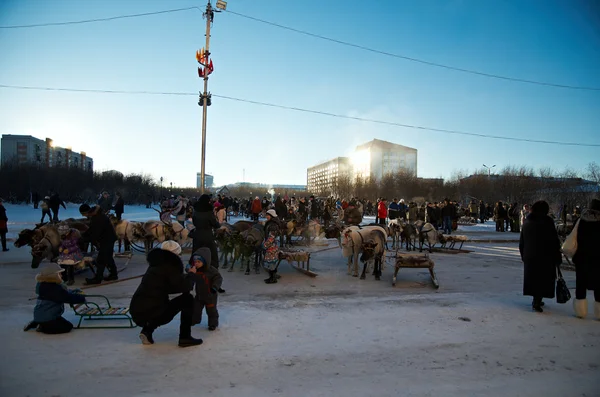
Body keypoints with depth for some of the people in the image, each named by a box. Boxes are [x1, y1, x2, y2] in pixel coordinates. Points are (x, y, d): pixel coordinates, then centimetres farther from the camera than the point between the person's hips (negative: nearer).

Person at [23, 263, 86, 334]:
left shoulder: (43, 285, 9)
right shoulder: (55, 289, -24)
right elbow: (69, 298, -23)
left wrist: (73, 292, 5)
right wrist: (82, 298, -10)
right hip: (46, 317, -10)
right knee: (68, 326, -8)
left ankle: (36, 323, 18)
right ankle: (43, 327, -8)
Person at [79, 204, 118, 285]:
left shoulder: (98, 218, -29)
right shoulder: (94, 215, 3)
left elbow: (95, 233, -26)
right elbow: (91, 229, 13)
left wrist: (84, 238, -16)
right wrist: (82, 235, 4)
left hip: (107, 239, -10)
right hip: (108, 238, 10)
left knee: (101, 259, -4)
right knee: (108, 257, 18)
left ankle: (97, 279, 4)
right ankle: (113, 274, 28)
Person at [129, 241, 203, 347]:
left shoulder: (156, 264, 18)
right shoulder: (169, 265, -7)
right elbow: (184, 286, -12)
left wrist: (186, 276, 16)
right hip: (153, 313, -9)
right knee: (187, 299, 1)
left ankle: (147, 330, 17)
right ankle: (185, 337, 1)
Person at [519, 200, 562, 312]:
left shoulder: (527, 222, 6)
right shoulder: (547, 221, -11)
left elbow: (521, 241, 11)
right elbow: (555, 241, -11)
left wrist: (523, 255, 20)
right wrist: (558, 257, -4)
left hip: (529, 256, 5)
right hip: (545, 257, -5)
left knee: (533, 278, 15)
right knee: (544, 279, 1)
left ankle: (536, 300, 25)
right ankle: (537, 302, -6)